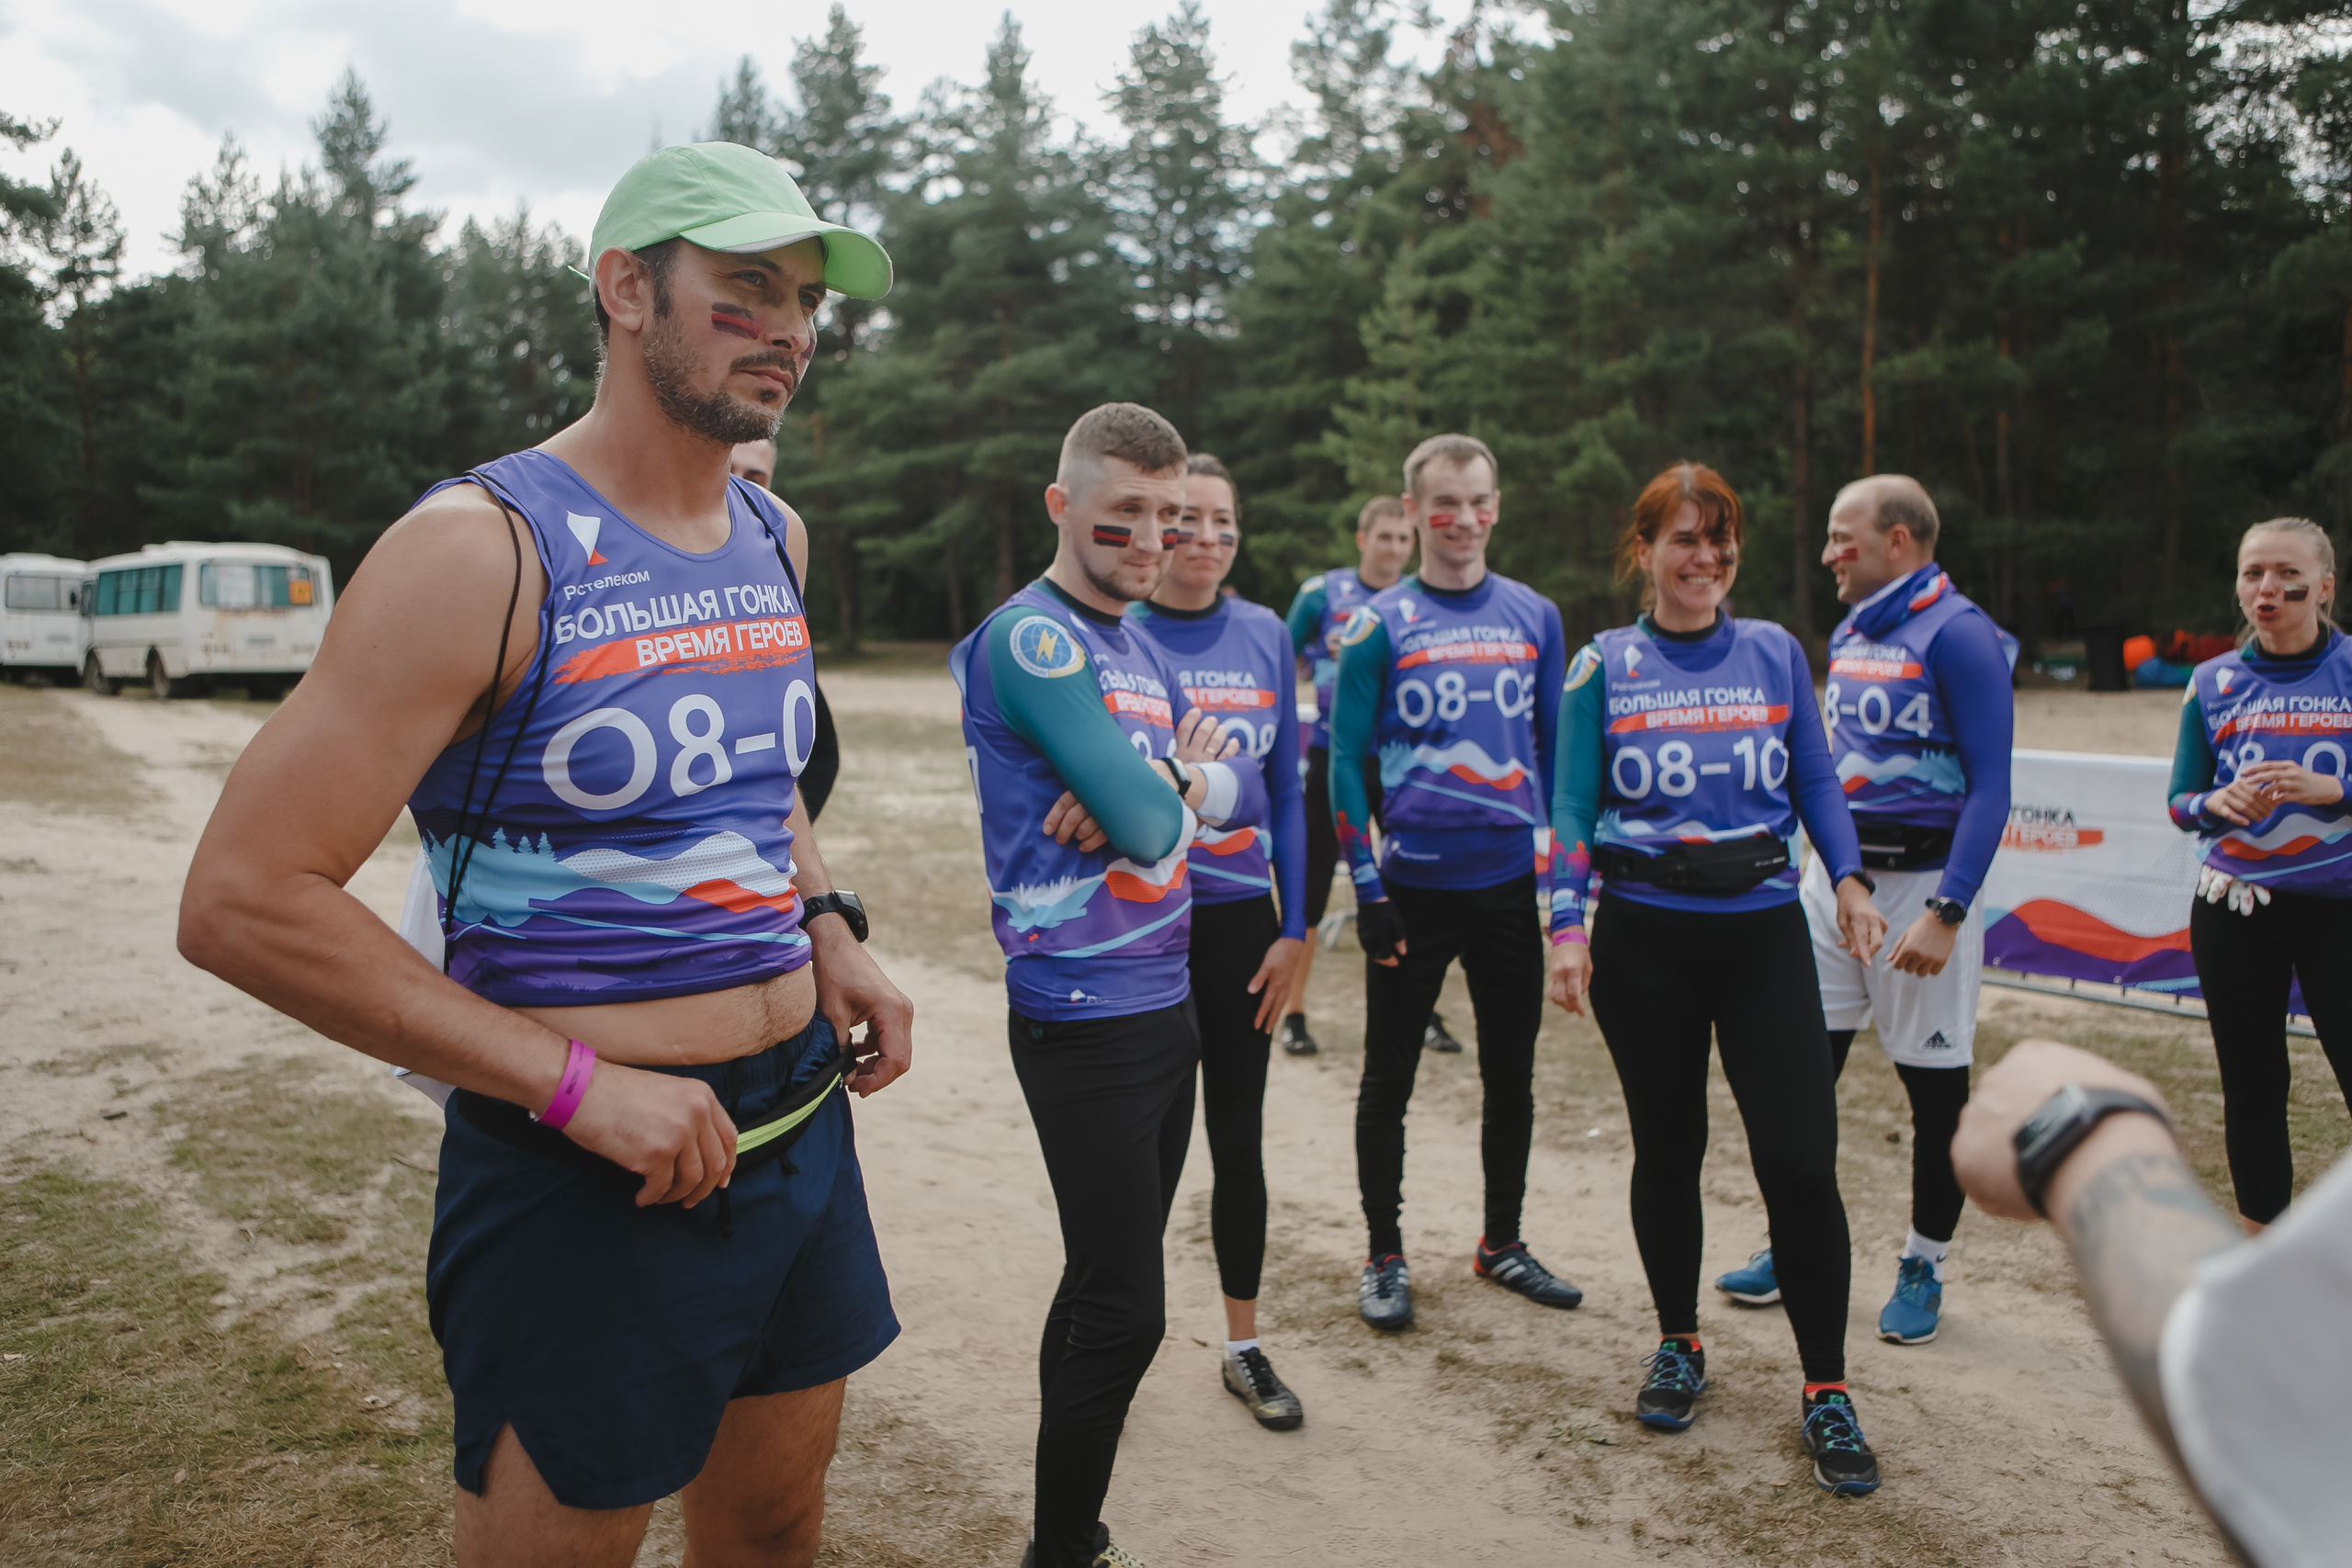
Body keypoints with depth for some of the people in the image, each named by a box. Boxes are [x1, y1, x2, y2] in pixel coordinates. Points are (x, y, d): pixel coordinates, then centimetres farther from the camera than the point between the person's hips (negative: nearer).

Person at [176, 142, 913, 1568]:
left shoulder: (776, 540, 7)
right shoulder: (485, 549, -16)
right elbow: (246, 900, -19)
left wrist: (832, 936, 6)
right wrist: (577, 1081, -22)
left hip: (802, 1128, 7)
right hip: (584, 1174, -7)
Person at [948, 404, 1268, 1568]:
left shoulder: (1140, 650, 14)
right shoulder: (1030, 639, -15)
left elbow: (1246, 793, 7)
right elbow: (1152, 827, -22)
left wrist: (1152, 792, -13)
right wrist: (1180, 783, 1)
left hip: (1167, 1002, 9)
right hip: (1085, 1022, -9)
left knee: (1104, 1287, 17)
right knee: (1123, 1310, -3)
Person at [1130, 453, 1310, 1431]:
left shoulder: (1265, 637, 3)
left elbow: (1286, 790, 6)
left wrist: (1292, 928, 3)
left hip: (1239, 918, 3)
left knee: (1240, 1138, 11)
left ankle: (1244, 1348, 28)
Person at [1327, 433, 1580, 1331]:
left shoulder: (1535, 617, 5)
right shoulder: (1379, 627, -4)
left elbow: (1557, 745, 11)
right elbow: (1346, 763, -4)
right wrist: (1367, 889, -9)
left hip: (1511, 883, 3)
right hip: (1414, 885, -3)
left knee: (1511, 1076, 14)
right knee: (1389, 1080, 6)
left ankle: (1501, 1245, 32)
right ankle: (1385, 1259, 22)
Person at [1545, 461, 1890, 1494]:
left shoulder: (1777, 654, 6)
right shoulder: (1603, 667, 2)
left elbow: (1816, 781, 10)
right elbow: (1574, 807, 1)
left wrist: (1848, 877, -5)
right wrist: (1567, 923, -9)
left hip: (1763, 931, 1)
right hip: (1644, 938, 0)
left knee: (1800, 1158, -5)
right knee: (1666, 1148, 11)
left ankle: (1826, 1389, 11)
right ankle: (1679, 1345, 31)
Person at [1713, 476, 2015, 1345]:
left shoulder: (1958, 633, -13)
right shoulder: (1847, 634, 11)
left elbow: (1990, 786, -17)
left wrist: (1946, 914, -23)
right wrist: (1825, 872, 16)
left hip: (1923, 878, -7)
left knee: (1934, 1081, 5)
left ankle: (1924, 1267, 20)